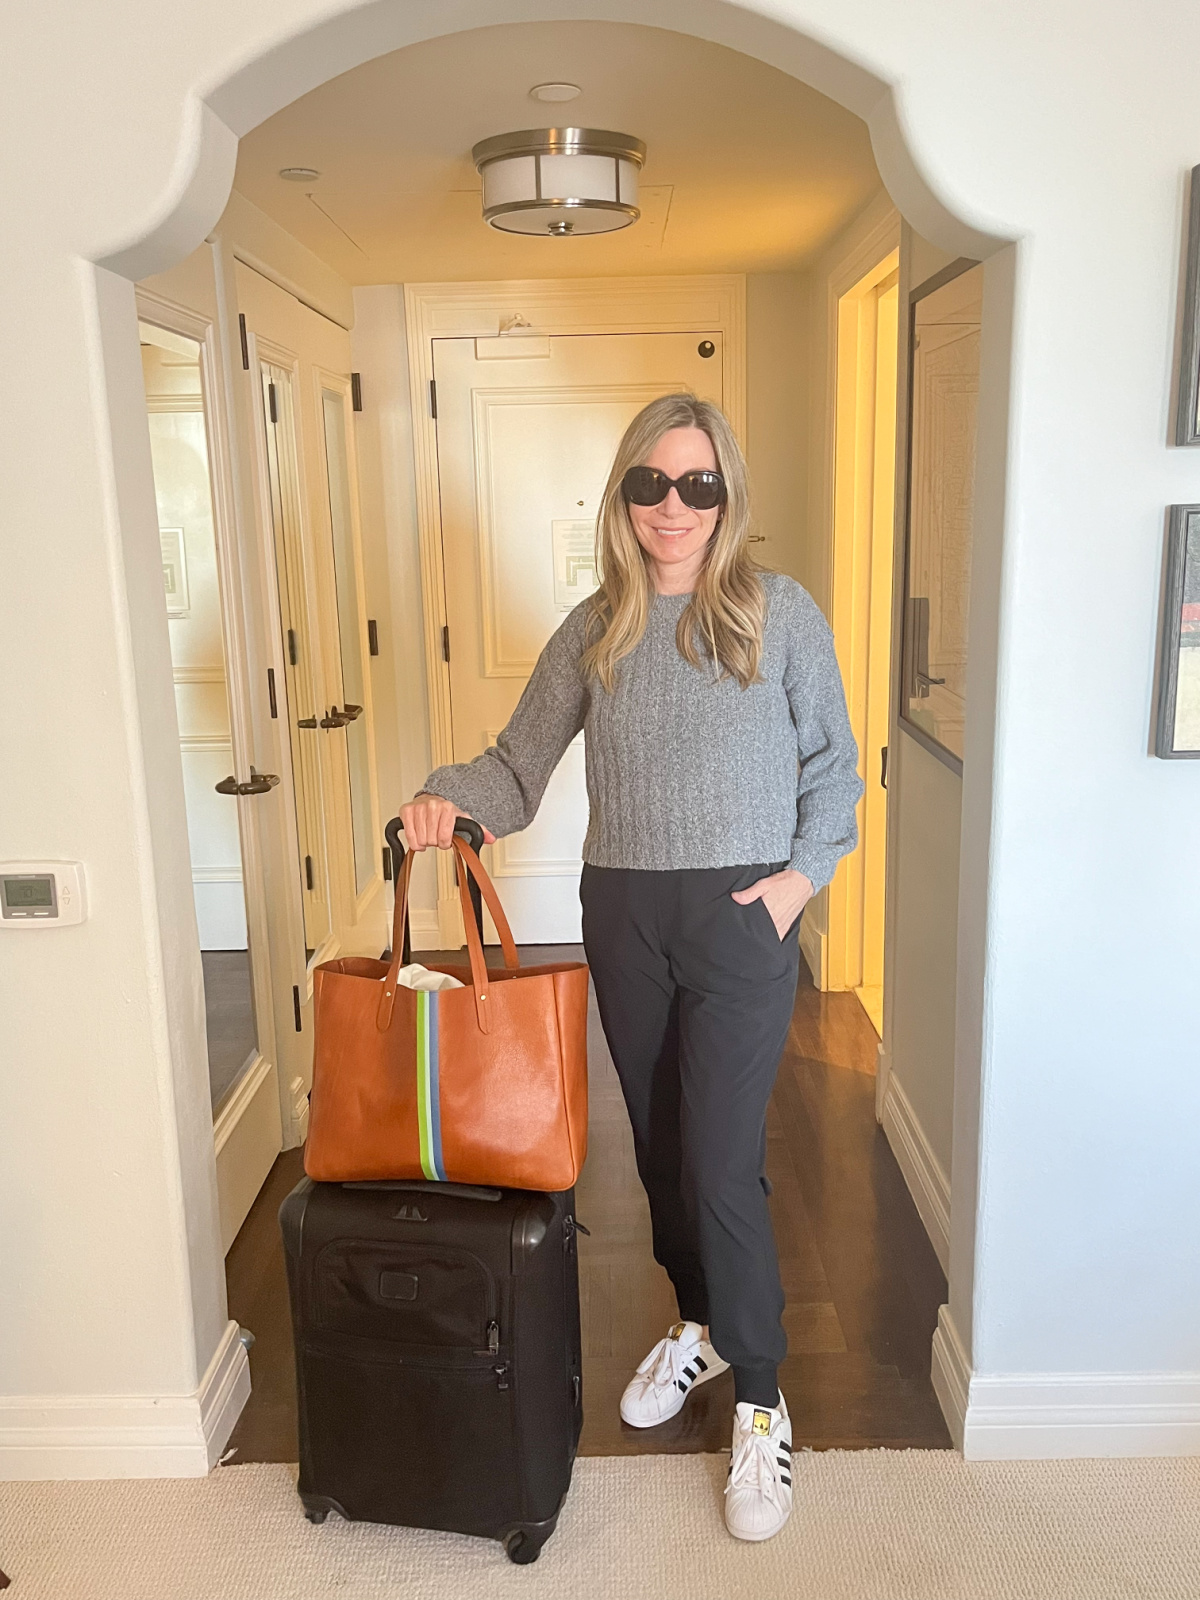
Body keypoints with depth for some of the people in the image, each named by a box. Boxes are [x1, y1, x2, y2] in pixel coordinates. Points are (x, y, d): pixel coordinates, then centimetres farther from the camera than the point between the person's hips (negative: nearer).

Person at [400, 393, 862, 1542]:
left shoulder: (780, 615, -3)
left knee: (722, 1163, -4)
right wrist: (451, 797, -17)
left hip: (740, 913, -4)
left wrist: (805, 870, -9)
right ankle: (700, 1324, 40)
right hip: (622, 915, 4)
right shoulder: (594, 629, 4)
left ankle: (760, 1403, 16)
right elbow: (523, 760, 2)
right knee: (660, 1140, 16)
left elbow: (832, 764, 3)